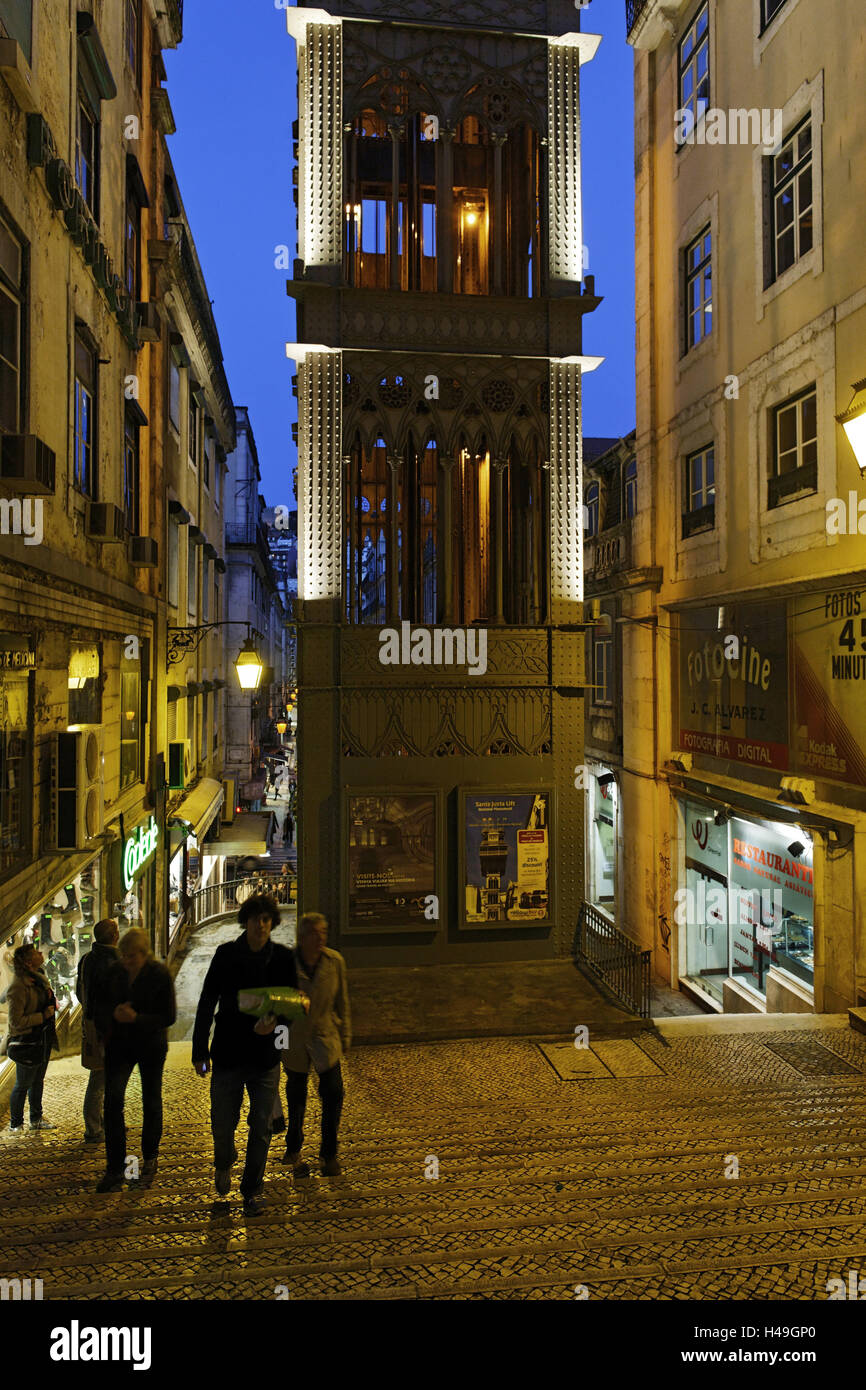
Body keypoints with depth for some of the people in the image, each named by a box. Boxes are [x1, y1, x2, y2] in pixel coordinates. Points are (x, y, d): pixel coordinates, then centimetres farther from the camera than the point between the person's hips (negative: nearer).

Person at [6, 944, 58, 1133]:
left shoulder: (40, 979, 6)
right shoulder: (19, 987, -22)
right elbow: (16, 1022, -22)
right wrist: (43, 1016, -21)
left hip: (43, 1040, 8)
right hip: (26, 1043, -8)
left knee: (38, 1081, 20)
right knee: (23, 1085, 5)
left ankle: (36, 1119, 34)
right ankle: (15, 1124, 22)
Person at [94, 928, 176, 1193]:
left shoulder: (160, 974, -14)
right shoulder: (116, 971, -3)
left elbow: (169, 1016, -14)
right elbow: (101, 1004, 7)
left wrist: (136, 1018, -26)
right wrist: (114, 1012, -16)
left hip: (151, 1046, -2)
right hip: (119, 1044, 2)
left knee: (151, 1102, 10)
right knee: (112, 1099, -10)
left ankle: (150, 1156, 31)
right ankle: (115, 1168, -2)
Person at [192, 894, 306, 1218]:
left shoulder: (283, 957, -3)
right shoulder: (226, 954, -5)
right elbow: (206, 1004, 0)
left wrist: (274, 1019, -22)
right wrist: (200, 1051, -1)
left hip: (265, 1055, 1)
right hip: (227, 1054, 0)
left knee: (261, 1129, 6)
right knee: (222, 1126, 9)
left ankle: (252, 1190, 25)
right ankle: (224, 1162, 42)